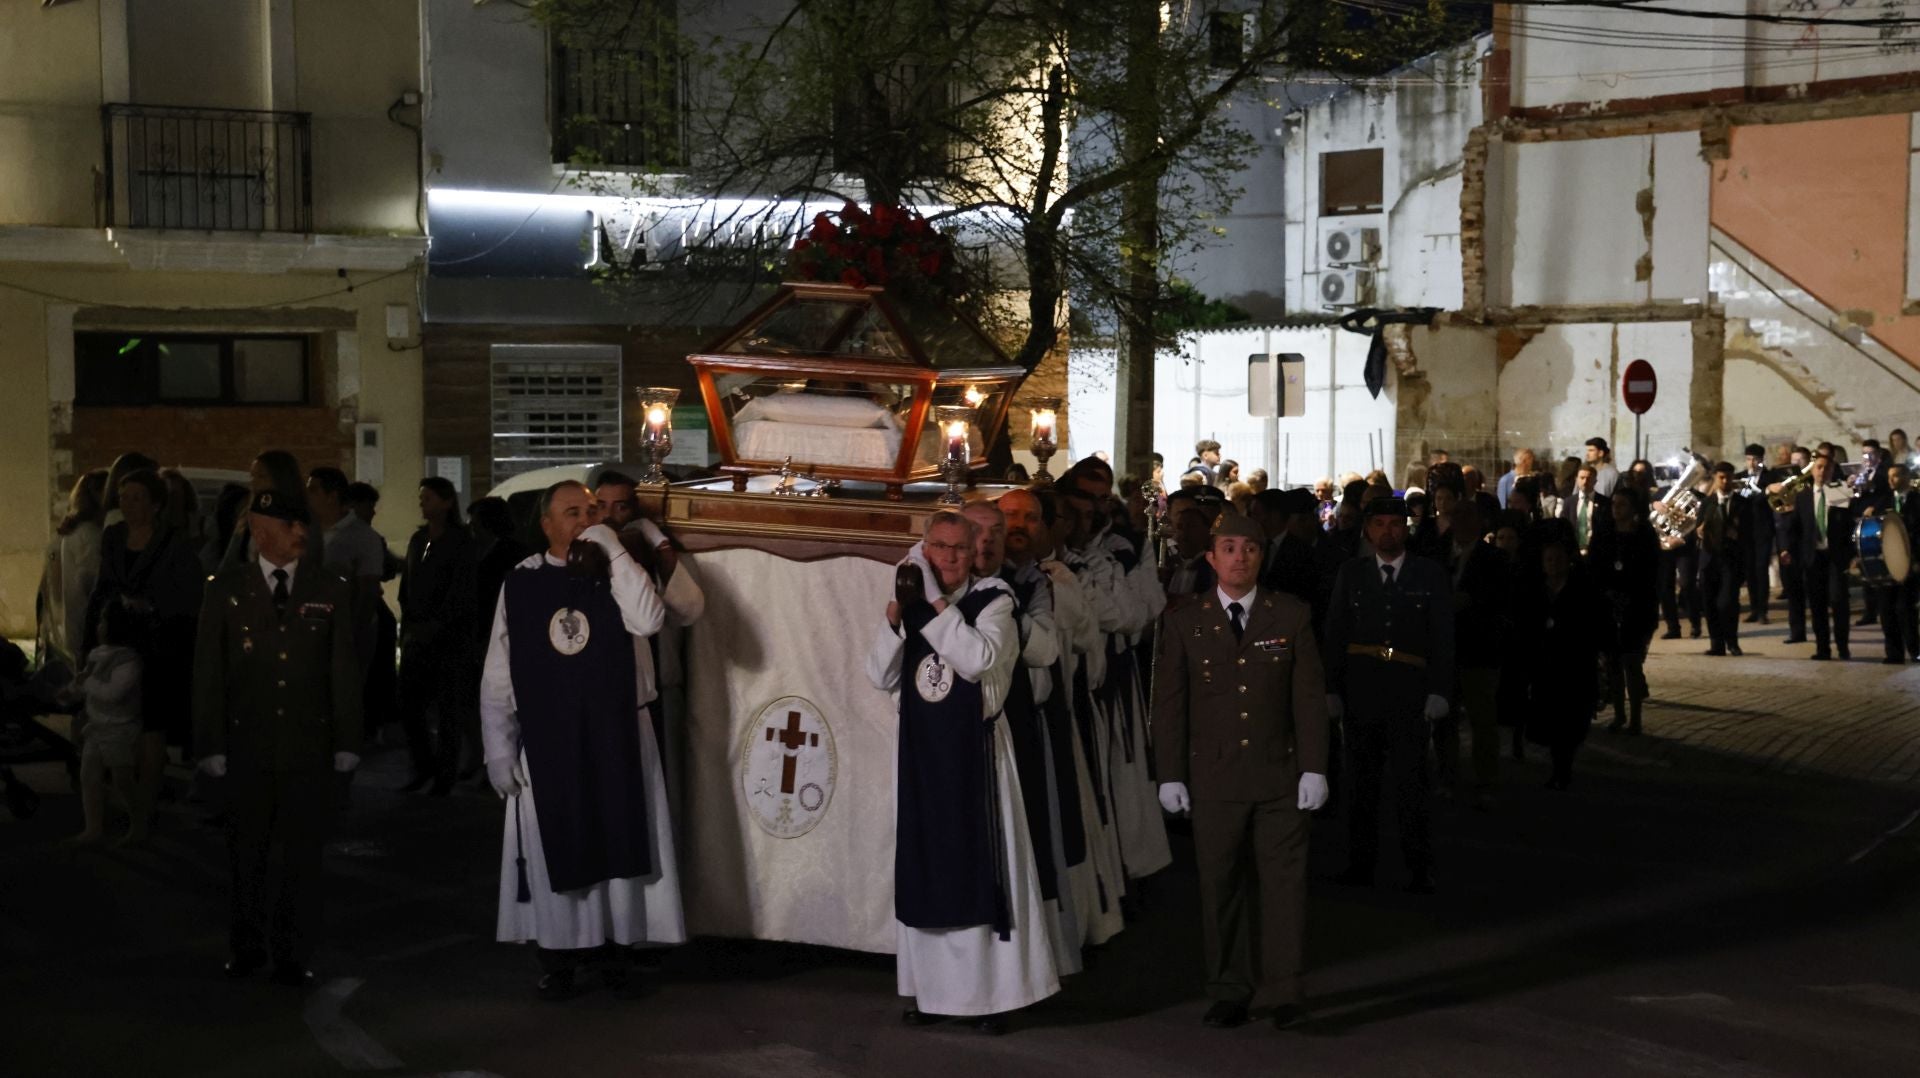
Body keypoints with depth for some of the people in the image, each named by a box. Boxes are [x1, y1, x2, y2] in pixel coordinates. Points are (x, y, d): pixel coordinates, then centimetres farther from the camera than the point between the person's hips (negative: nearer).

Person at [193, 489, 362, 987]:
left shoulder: (331, 590, 2)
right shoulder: (226, 589, 1)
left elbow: (345, 670, 4)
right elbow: (207, 672, 2)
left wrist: (347, 741, 0)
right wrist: (211, 744, -3)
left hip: (309, 746, 0)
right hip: (247, 746, 0)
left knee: (303, 853, 4)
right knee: (247, 852, 11)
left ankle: (293, 955, 15)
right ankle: (247, 949, 27)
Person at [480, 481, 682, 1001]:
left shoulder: (616, 576, 1)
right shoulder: (521, 585, 0)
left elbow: (649, 619, -21)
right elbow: (498, 679, 3)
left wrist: (613, 551, -18)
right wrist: (500, 752, 0)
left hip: (617, 736, 0)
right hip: (546, 739, 0)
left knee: (618, 845, 6)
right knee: (553, 851, 6)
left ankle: (617, 949, 18)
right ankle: (557, 959, 17)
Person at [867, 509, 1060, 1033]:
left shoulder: (992, 601, -5)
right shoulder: (910, 601, 7)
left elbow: (979, 660, -23)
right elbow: (880, 676, 1)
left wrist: (936, 602, -20)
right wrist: (896, 612, -11)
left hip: (975, 750, -4)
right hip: (921, 750, 4)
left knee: (980, 865, -1)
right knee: (925, 866, 10)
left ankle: (991, 992, 6)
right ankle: (931, 988, 20)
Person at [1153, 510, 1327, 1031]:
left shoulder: (1292, 616, 4)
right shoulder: (1183, 623, 4)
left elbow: (1309, 696, 2)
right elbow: (1169, 703, 5)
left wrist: (1314, 768, -3)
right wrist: (1170, 774, 1)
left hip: (1280, 774, 0)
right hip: (1213, 777, 1)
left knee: (1283, 882, 0)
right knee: (1220, 885, 5)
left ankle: (1281, 991, 7)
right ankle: (1229, 993, 15)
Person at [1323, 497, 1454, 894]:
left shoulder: (1431, 577, 7)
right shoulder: (1351, 574, 11)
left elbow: (1443, 640, 4)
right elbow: (1335, 635, 9)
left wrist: (1438, 693, -5)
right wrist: (1332, 690, 2)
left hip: (1409, 693, -2)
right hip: (1360, 689, 2)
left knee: (1410, 781, -7)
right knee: (1362, 781, 7)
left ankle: (1419, 868, 0)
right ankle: (1361, 864, 14)